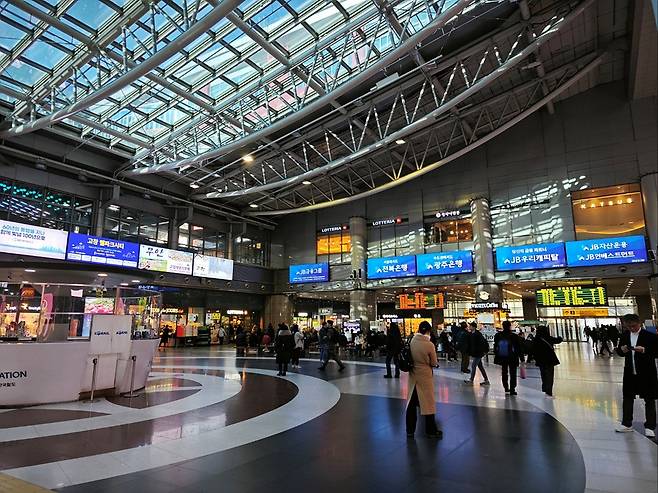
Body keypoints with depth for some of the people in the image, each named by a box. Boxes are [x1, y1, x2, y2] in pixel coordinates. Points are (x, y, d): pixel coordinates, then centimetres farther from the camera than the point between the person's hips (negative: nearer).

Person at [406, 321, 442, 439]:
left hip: (412, 375, 4)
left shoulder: (412, 341, -10)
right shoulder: (429, 345, -20)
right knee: (428, 403, 12)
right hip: (425, 375, -4)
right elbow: (434, 363, -8)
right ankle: (431, 430, 24)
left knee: (411, 403, 14)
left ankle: (410, 430, 23)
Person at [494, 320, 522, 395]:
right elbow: (518, 347, -9)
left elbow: (495, 346, 3)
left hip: (502, 358, 3)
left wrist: (495, 354, 15)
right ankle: (512, 390, 4)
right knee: (513, 374, 8)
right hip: (512, 358, -3)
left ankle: (506, 388, 26)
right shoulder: (514, 336, -16)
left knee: (504, 372, 19)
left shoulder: (498, 336, -6)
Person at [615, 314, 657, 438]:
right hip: (630, 373, 5)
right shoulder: (625, 335, 3)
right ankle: (627, 424, 24)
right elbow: (619, 352, 9)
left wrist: (644, 350, -27)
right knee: (627, 398, 12)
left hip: (647, 373, -4)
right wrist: (622, 350, -13)